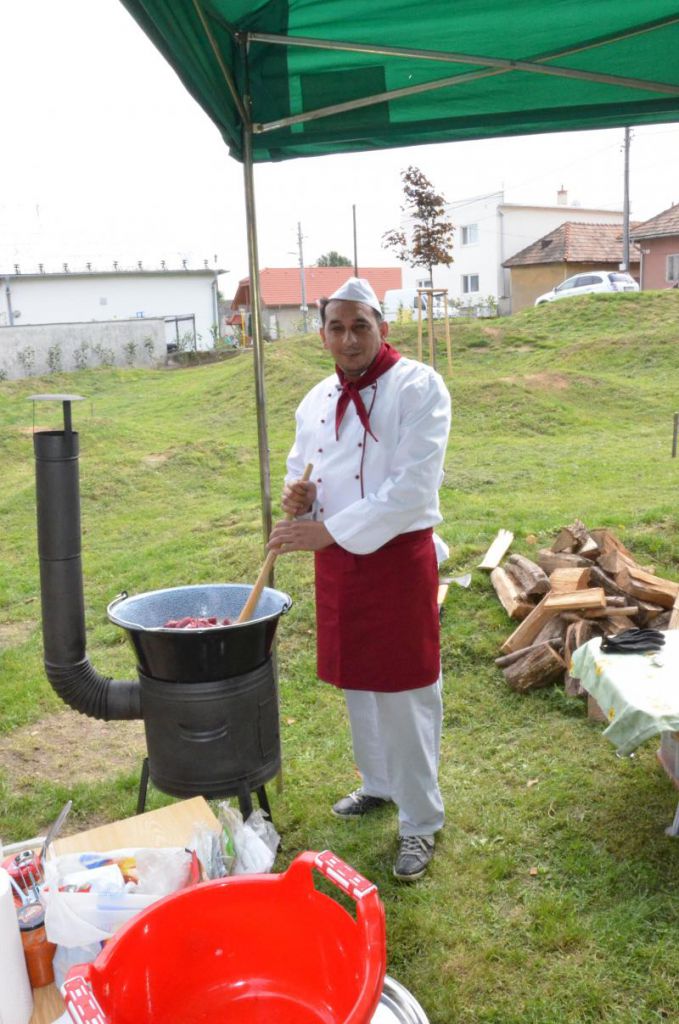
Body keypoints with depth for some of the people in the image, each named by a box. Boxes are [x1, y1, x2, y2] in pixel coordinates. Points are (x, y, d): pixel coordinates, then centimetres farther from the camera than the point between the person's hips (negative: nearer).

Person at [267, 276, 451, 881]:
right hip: (335, 558, 7)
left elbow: (412, 489, -22)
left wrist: (328, 530, -24)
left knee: (405, 695, 1)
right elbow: (301, 471, 20)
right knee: (356, 683, 19)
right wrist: (299, 498, -6)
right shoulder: (317, 401, 8)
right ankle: (378, 785, 41)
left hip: (398, 557, -6)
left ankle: (421, 821, 19)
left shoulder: (419, 388, -13)